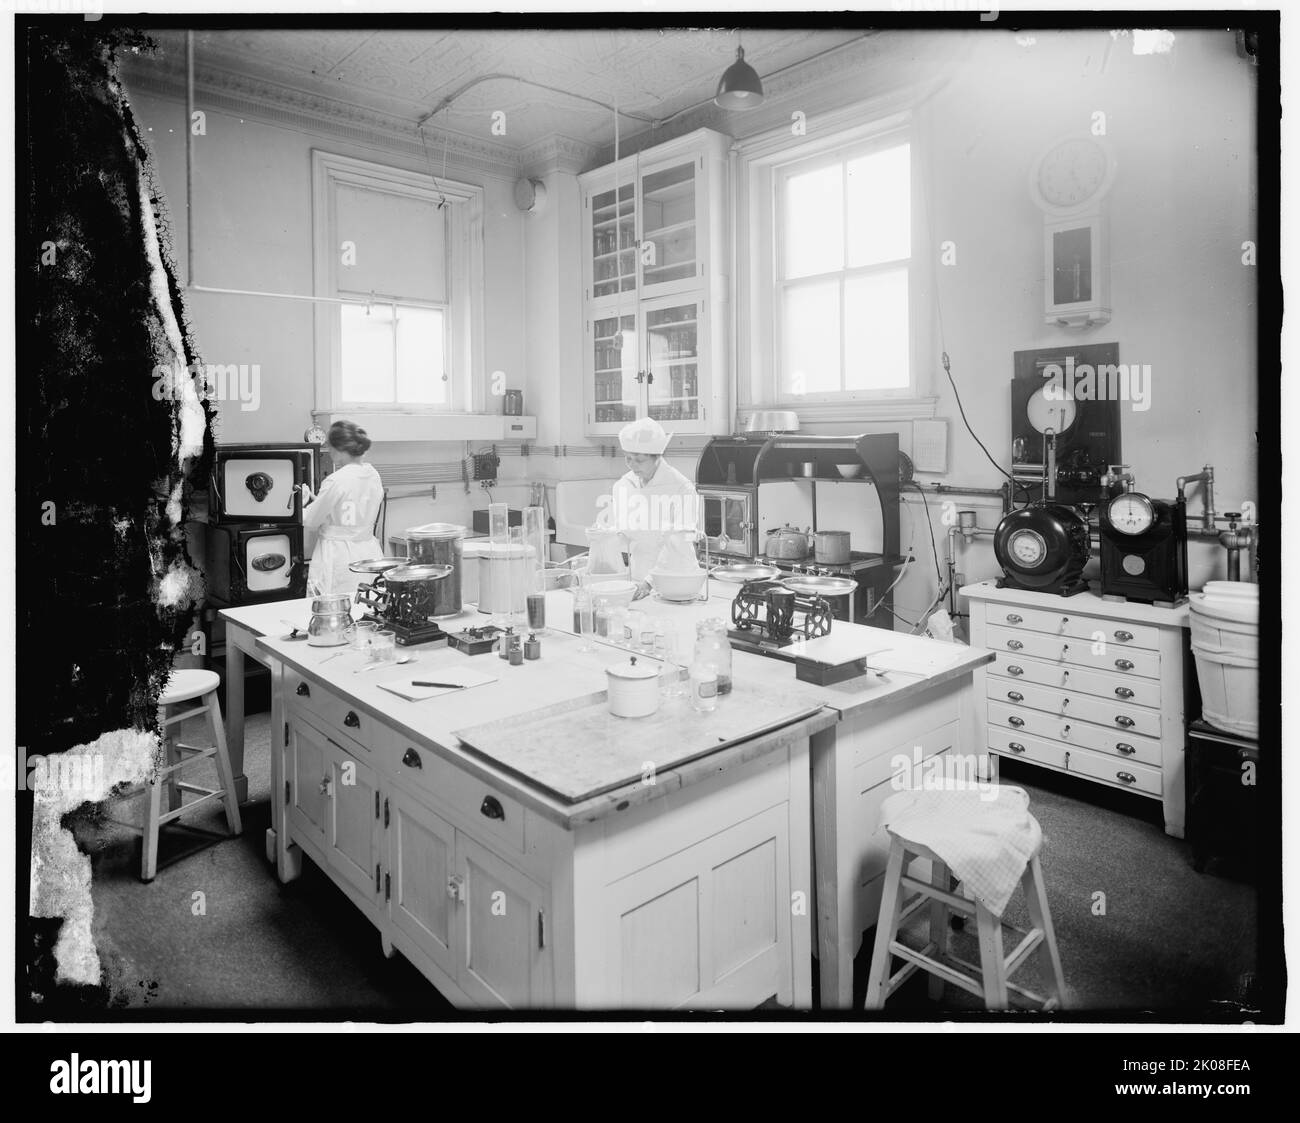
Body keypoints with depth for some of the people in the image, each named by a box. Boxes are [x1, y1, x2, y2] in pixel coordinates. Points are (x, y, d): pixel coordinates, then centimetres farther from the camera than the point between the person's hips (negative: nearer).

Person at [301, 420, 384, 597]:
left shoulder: (336, 481, -16)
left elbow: (311, 522, -6)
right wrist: (314, 498, 17)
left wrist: (303, 501, 14)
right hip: (368, 551, 7)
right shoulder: (373, 475, 4)